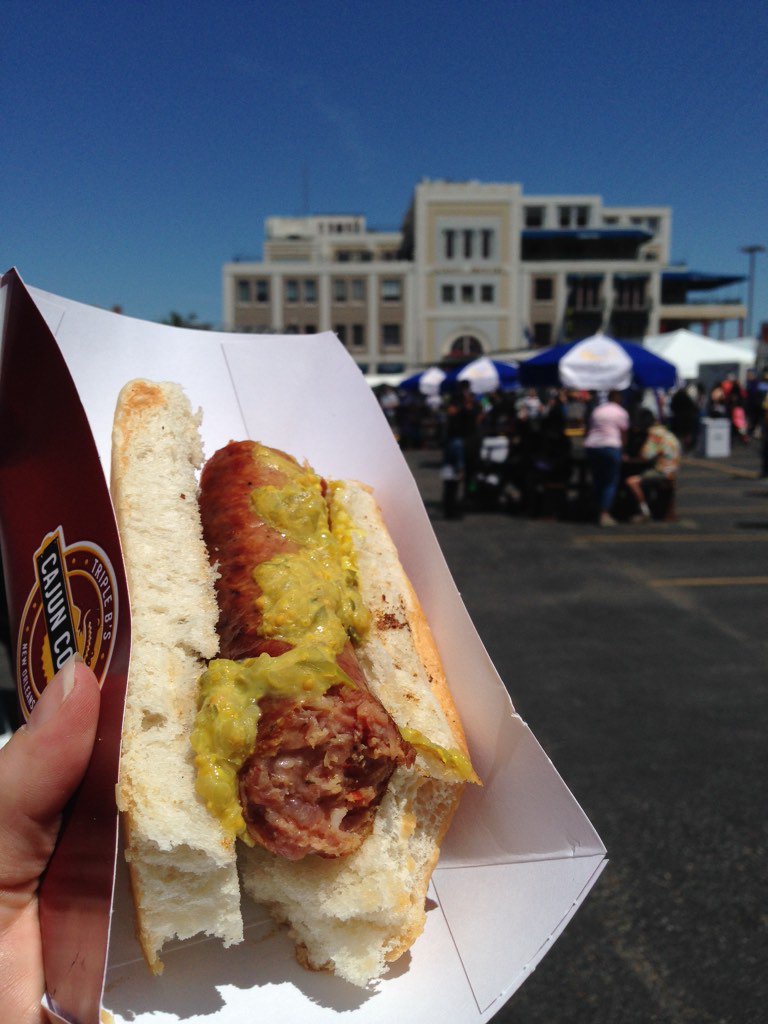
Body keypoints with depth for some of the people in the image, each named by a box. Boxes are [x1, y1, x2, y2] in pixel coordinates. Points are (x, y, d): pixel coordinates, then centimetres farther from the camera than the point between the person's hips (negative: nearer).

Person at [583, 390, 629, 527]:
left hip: (591, 447, 5)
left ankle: (599, 512, 13)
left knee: (597, 481, 12)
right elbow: (623, 434, 5)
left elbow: (588, 429, 15)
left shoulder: (596, 410, 20)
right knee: (611, 482, -1)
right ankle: (605, 514, -12)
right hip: (610, 447, -5)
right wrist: (622, 449, 18)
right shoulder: (621, 412, 7)